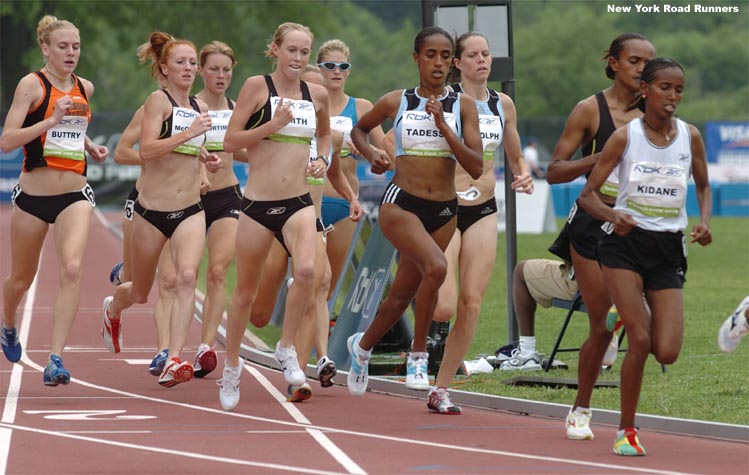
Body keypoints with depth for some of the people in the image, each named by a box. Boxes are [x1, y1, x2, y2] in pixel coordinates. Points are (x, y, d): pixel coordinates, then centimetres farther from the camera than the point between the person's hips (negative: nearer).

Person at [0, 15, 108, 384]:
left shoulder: (84, 88, 8)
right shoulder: (32, 84, -8)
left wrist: (90, 146, 11)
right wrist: (52, 120, -26)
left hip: (74, 195, 3)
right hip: (33, 195, -3)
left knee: (72, 268, -21)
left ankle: (55, 360, -22)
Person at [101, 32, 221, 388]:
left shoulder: (199, 107, 10)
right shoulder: (159, 100, -9)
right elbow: (147, 149, -23)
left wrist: (206, 158, 10)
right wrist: (189, 133, -29)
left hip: (190, 211, 4)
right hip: (152, 210, -4)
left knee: (187, 277, -23)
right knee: (140, 293, 13)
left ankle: (174, 361, -26)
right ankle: (113, 309, 51)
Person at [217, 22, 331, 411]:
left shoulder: (317, 95, 8)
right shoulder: (257, 87, -4)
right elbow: (230, 141, -6)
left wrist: (322, 159, 9)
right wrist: (273, 124, -16)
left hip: (298, 203, 2)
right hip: (258, 203, -2)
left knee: (306, 269, -27)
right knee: (246, 291, 8)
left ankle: (287, 348, -7)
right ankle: (231, 366, 29)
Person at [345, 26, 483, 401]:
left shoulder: (463, 106, 1)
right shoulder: (395, 102, 1)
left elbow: (476, 168, -6)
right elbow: (358, 130, 20)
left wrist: (443, 127, -15)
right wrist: (370, 153, 0)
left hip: (443, 212, 3)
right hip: (401, 204, -3)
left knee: (402, 294, 13)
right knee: (436, 267, -30)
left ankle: (363, 345, 41)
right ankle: (418, 354, -15)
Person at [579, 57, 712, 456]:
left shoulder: (690, 136, 0)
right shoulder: (625, 137, -6)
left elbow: (703, 187, 16)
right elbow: (587, 194, -3)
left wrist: (704, 223, -4)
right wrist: (612, 215, -24)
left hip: (668, 250, 2)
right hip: (625, 243, -2)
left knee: (666, 353, -9)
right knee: (640, 342, -13)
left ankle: (631, 319, 26)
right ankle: (626, 430, 4)